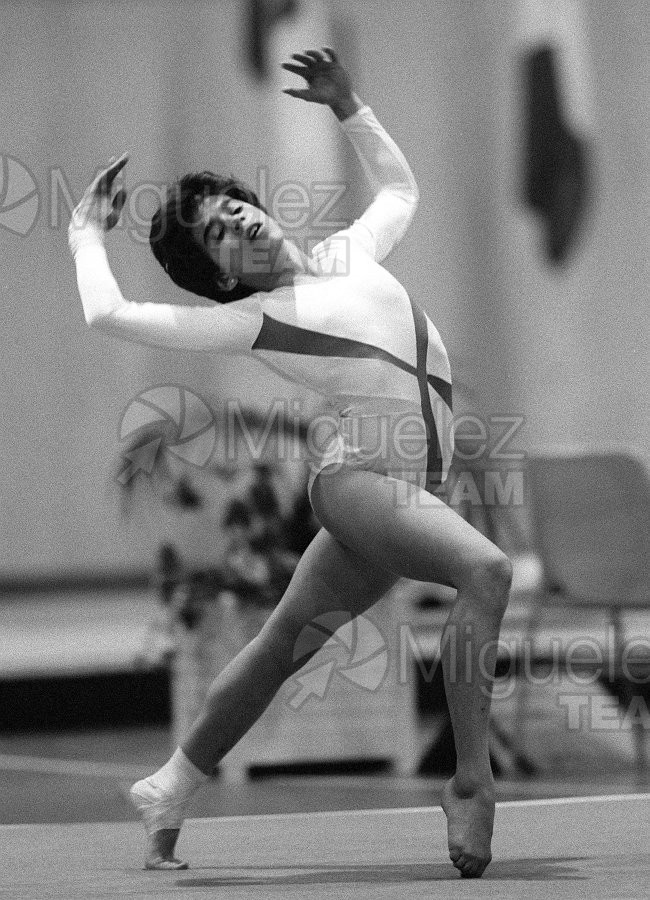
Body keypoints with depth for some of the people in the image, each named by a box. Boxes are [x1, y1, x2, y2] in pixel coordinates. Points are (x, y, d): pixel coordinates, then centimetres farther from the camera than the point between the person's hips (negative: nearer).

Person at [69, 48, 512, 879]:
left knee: (284, 641, 15)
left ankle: (170, 792, 29)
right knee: (485, 569, -30)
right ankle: (471, 784, -33)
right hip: (359, 471, -7)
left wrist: (346, 106, 26)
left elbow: (398, 187, 38)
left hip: (412, 488, 7)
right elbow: (110, 315, -4)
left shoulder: (349, 255, 18)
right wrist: (87, 234, 11)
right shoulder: (250, 319, 0)